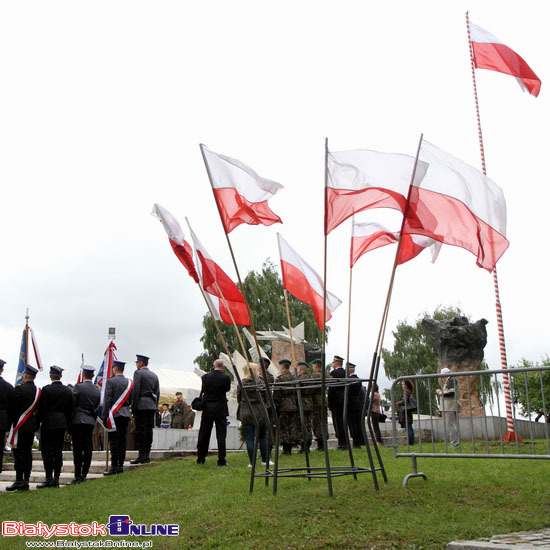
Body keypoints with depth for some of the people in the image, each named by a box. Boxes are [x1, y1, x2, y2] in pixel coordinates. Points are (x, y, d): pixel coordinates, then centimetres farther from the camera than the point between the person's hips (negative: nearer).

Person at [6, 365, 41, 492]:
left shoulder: (19, 389, -12)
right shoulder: (39, 391, 7)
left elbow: (13, 408, -11)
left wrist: (13, 423, -1)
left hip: (20, 425, -6)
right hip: (32, 426, 6)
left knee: (18, 452, -3)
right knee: (28, 452, 9)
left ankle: (19, 480, -4)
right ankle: (26, 480, 11)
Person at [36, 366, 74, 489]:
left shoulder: (46, 389, -10)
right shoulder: (68, 390, 6)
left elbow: (41, 408, -9)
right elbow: (71, 409, 9)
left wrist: (38, 422, 1)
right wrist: (68, 424, 16)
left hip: (48, 424, -5)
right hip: (62, 424, 5)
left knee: (47, 451, 0)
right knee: (58, 451, 9)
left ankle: (49, 479, -2)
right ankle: (56, 479, 10)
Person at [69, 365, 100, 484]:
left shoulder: (78, 387, -8)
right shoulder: (97, 390, 8)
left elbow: (72, 404, -7)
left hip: (78, 421, -5)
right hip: (91, 422, 5)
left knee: (78, 449, -3)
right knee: (88, 448, 9)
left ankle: (78, 476, -3)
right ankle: (84, 474, 12)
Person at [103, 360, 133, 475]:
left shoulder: (110, 381, -7)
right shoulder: (129, 382, 8)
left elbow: (107, 400, -10)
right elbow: (130, 400, 11)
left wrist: (105, 416, -6)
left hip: (114, 414, -5)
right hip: (126, 415, 5)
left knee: (114, 441, -3)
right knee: (122, 440, 8)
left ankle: (114, 466, -3)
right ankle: (121, 465, 11)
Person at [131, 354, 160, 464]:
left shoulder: (138, 373, -4)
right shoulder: (154, 375, 17)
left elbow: (136, 390, -11)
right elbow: (157, 393, 16)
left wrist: (133, 406, -9)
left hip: (141, 406, -7)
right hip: (152, 406, 7)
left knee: (141, 430, -5)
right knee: (149, 430, 7)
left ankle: (141, 455, -6)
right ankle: (146, 455, 10)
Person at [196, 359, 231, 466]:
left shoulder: (206, 376, -5)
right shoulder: (226, 378, -10)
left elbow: (203, 390, 7)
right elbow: (227, 389, 5)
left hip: (207, 409, 2)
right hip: (221, 410, -2)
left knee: (204, 434, 12)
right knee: (221, 435, 2)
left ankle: (200, 458, 19)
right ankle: (221, 460, 0)